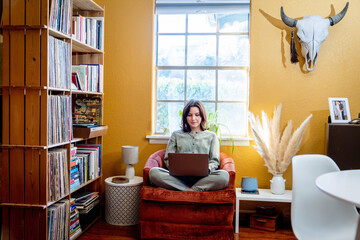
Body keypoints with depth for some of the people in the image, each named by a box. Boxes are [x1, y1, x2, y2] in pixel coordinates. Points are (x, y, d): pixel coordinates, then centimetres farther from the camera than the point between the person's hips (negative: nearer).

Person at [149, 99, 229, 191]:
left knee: (224, 175, -34)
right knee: (153, 172, -29)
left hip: (202, 177, 0)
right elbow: (168, 159, 16)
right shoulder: (176, 135, 23)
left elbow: (215, 161, 12)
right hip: (179, 177, 1)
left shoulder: (211, 136, 21)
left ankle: (190, 191, -29)